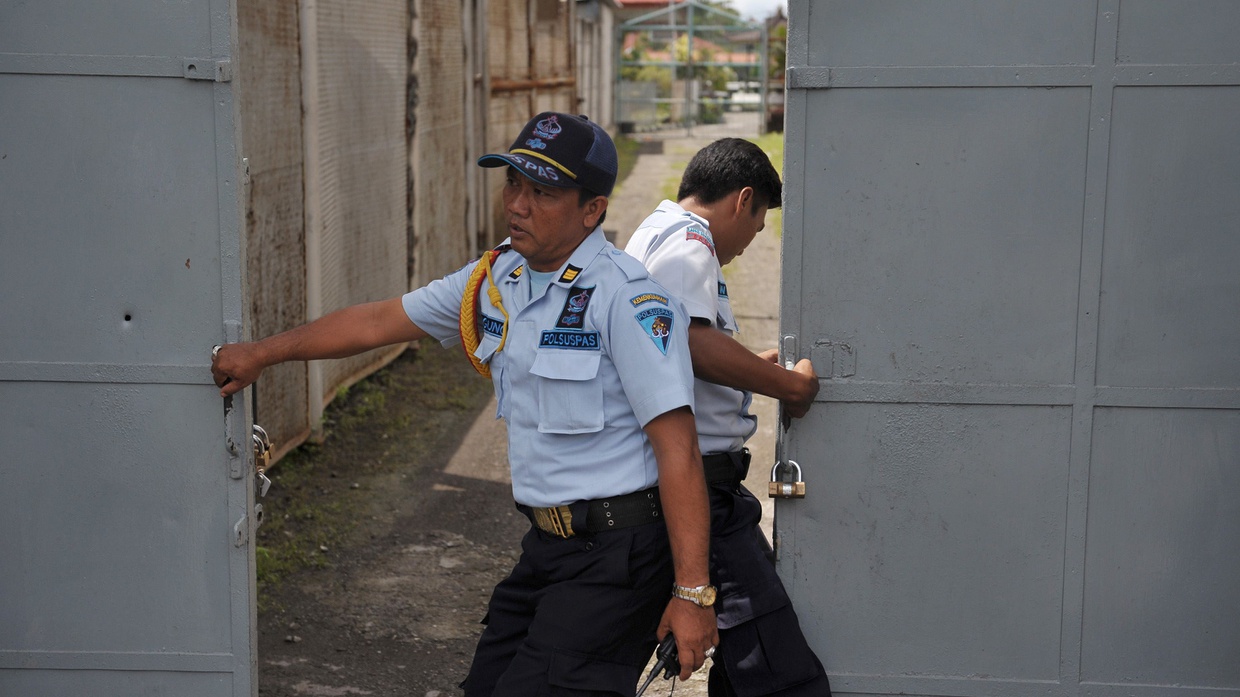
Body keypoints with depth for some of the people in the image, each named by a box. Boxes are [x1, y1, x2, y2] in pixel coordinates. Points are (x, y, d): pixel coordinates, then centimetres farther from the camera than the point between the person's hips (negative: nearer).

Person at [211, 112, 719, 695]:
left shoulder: (626, 299, -17)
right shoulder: (495, 280, 7)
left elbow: (677, 448, -20)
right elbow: (377, 322, 18)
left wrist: (692, 592, -22)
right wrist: (260, 354, 23)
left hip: (618, 555, -8)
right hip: (549, 541, 8)